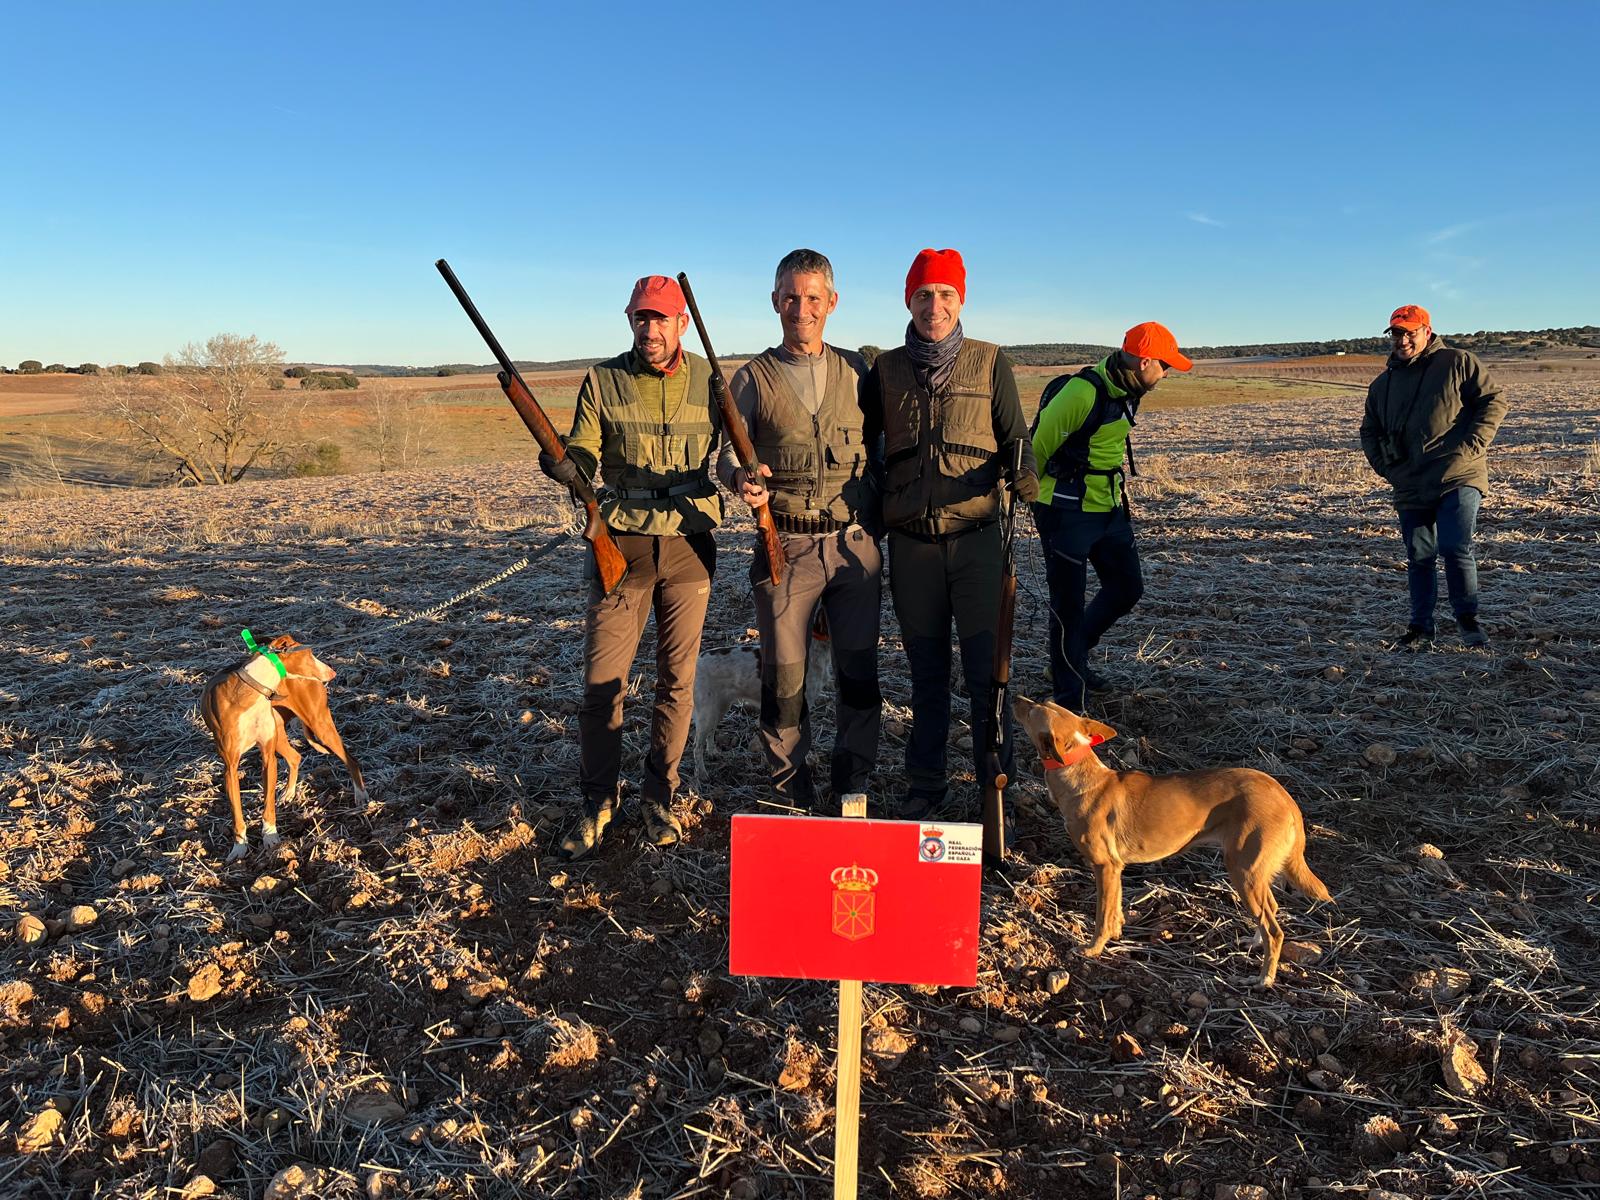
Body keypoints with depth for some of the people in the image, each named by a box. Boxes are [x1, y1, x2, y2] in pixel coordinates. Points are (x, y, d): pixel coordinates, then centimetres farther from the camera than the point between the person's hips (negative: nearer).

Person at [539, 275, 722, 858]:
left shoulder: (710, 381, 2)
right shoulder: (602, 381, 0)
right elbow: (583, 459, -1)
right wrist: (560, 462, -24)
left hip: (689, 547, 1)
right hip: (621, 546, -1)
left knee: (676, 681, 9)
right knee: (601, 682, 1)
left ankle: (659, 798, 25)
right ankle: (597, 802, 19)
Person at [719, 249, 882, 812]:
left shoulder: (856, 370, 10)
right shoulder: (753, 378, 6)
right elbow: (729, 452, 2)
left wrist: (885, 517, 3)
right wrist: (741, 478, -21)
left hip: (856, 544, 2)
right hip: (785, 547, -1)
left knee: (859, 672, 5)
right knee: (783, 676, 3)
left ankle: (852, 789, 22)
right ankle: (791, 796, 19)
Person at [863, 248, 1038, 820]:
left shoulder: (989, 361, 4)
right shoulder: (886, 369, 8)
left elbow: (1015, 438, 5)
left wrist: (1025, 475, -17)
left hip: (976, 535, -2)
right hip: (911, 541, 2)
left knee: (988, 670, -1)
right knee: (926, 672, 11)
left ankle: (996, 788, 13)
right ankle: (924, 786, 23)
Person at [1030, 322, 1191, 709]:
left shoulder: (1129, 391, 7)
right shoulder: (1083, 392, -22)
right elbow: (1040, 444, -13)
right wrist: (1034, 493, 2)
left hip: (1110, 509, 9)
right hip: (1068, 513, -9)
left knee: (1128, 588, 14)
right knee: (1069, 605, 0)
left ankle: (1075, 658, 34)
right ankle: (1069, 698, 13)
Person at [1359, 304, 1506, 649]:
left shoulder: (1457, 363, 1)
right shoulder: (1383, 384, 14)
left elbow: (1494, 401, -1)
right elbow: (1369, 432, 24)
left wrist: (1470, 446, -10)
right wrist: (1386, 468, 10)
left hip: (1458, 478, -4)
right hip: (1411, 488, 4)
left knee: (1456, 549, -13)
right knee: (1419, 558, 8)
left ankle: (1467, 619, 5)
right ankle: (1421, 628, 17)